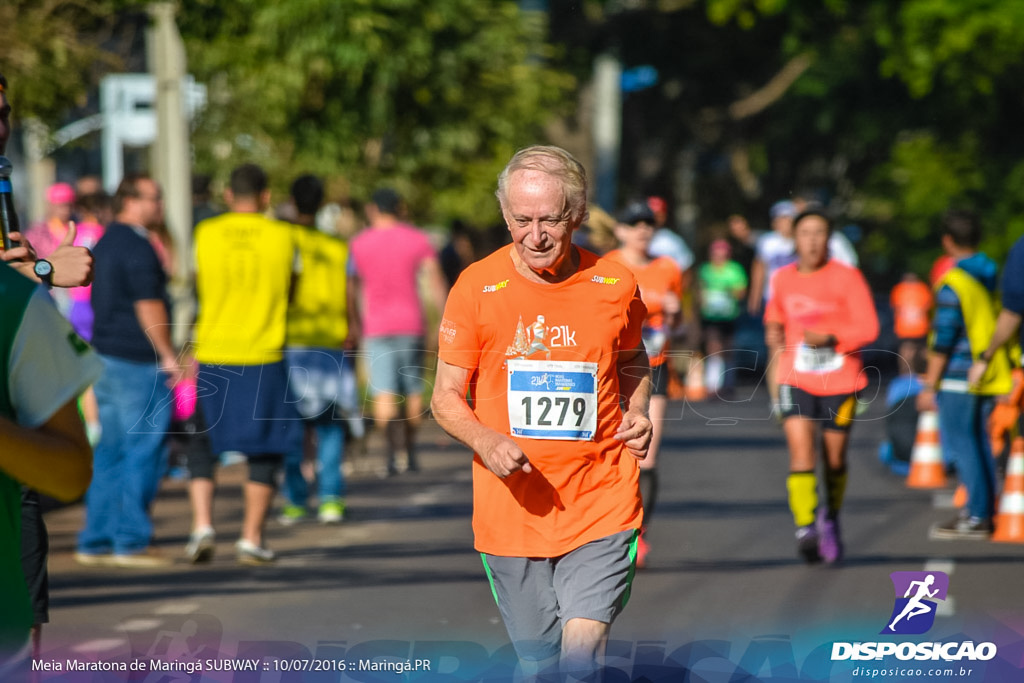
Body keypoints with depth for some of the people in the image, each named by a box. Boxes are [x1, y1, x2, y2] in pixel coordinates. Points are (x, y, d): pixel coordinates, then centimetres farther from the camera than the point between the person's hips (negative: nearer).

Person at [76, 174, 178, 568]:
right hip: (139, 362, -10)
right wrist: (167, 355, -13)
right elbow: (148, 305, -19)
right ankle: (131, 540, -5)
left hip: (106, 358, 10)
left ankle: (96, 540, 12)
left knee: (110, 452, 11)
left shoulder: (106, 243, 17)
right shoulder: (136, 247, -14)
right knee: (144, 451, -5)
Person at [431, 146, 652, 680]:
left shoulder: (614, 285, 0)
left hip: (600, 505, 0)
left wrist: (637, 414, 1)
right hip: (510, 510, 0)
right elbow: (446, 397, 0)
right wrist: (486, 442, -19)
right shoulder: (475, 288, -4)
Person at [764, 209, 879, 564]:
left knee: (834, 460, 10)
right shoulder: (782, 279, 5)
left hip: (840, 380, -1)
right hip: (796, 379, 1)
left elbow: (868, 328, -12)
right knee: (801, 452, -18)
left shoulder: (846, 277, -7)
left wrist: (830, 337, -26)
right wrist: (773, 332, 2)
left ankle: (831, 516, 37)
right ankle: (805, 528, -23)